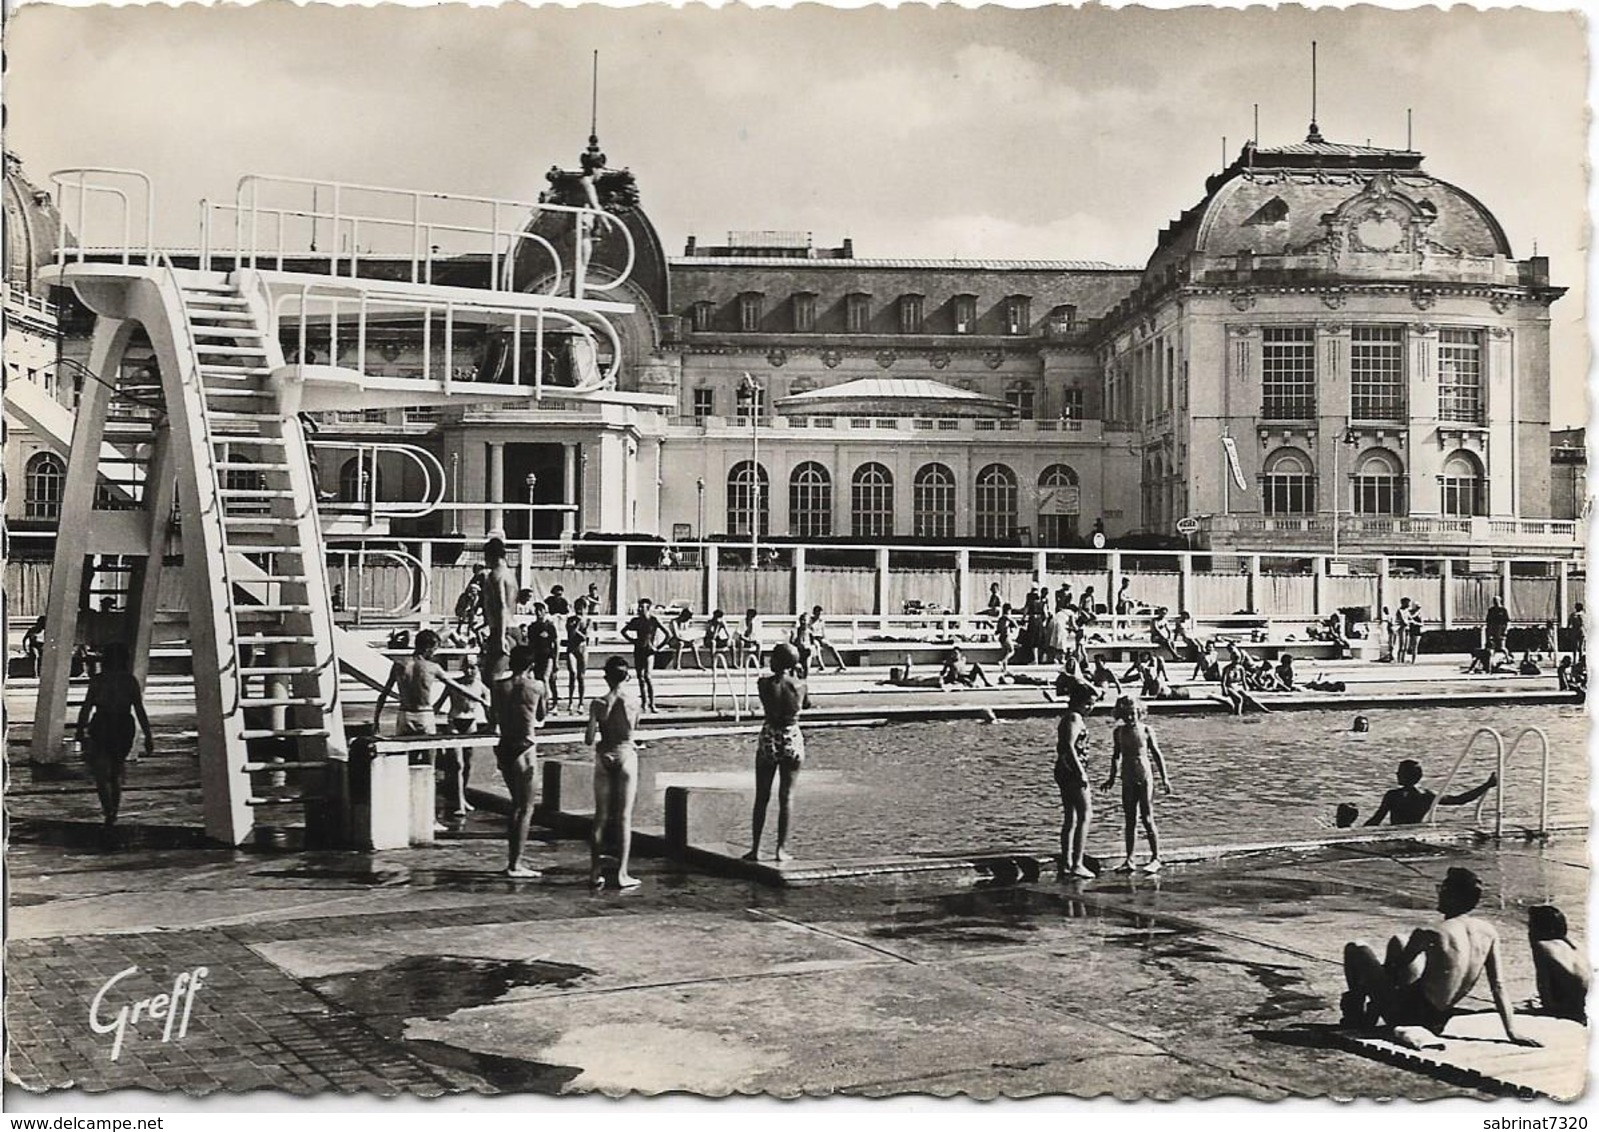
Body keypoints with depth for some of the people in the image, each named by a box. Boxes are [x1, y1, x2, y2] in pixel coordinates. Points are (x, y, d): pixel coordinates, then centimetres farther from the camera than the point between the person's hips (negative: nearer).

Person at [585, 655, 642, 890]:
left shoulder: (598, 704, -7)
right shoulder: (633, 703, -7)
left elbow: (589, 739, -10)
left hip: (604, 758, 1)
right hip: (626, 756, -1)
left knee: (601, 817, 9)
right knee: (624, 818, 4)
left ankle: (595, 873, 10)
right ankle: (622, 874, 3)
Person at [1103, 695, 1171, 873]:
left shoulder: (1145, 730, -3)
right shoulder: (1118, 732, 6)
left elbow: (1156, 754, 2)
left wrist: (1164, 778, -1)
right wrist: (1112, 778, 18)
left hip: (1144, 779, -4)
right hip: (1127, 780, 4)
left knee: (1147, 819, -5)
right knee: (1129, 821, 6)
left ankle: (1156, 858, 2)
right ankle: (1129, 860, 11)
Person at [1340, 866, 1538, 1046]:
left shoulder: (1430, 935, -25)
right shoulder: (1489, 933, -8)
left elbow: (1397, 972, -10)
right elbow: (1498, 987, -4)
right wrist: (1512, 1033, 2)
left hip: (1406, 1014, -7)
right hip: (1437, 1021, 7)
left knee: (1355, 949, 11)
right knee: (1397, 942, 26)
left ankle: (1356, 1015, 23)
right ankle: (1374, 1010, 35)